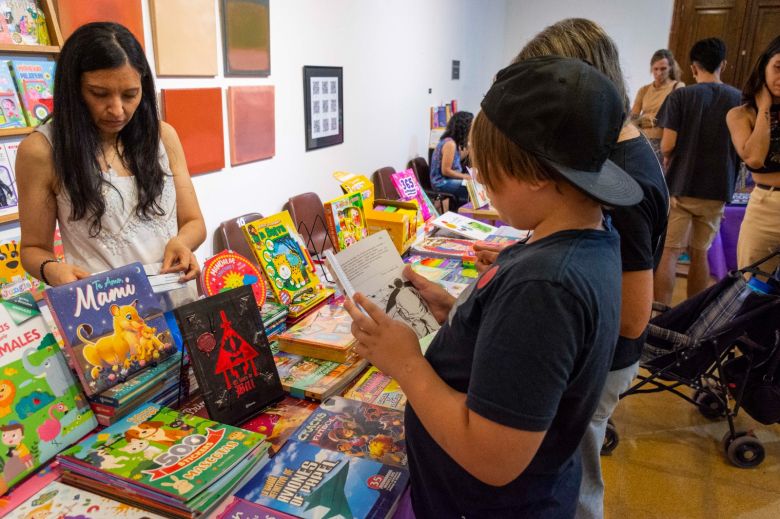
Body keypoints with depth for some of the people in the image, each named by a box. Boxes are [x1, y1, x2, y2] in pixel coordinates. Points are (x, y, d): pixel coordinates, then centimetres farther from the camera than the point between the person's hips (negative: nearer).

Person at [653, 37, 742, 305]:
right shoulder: (739, 99, 4)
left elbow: (667, 145, -13)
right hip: (718, 189, 4)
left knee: (668, 253, 1)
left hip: (680, 185, -3)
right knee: (699, 254, 13)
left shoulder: (680, 96, -7)